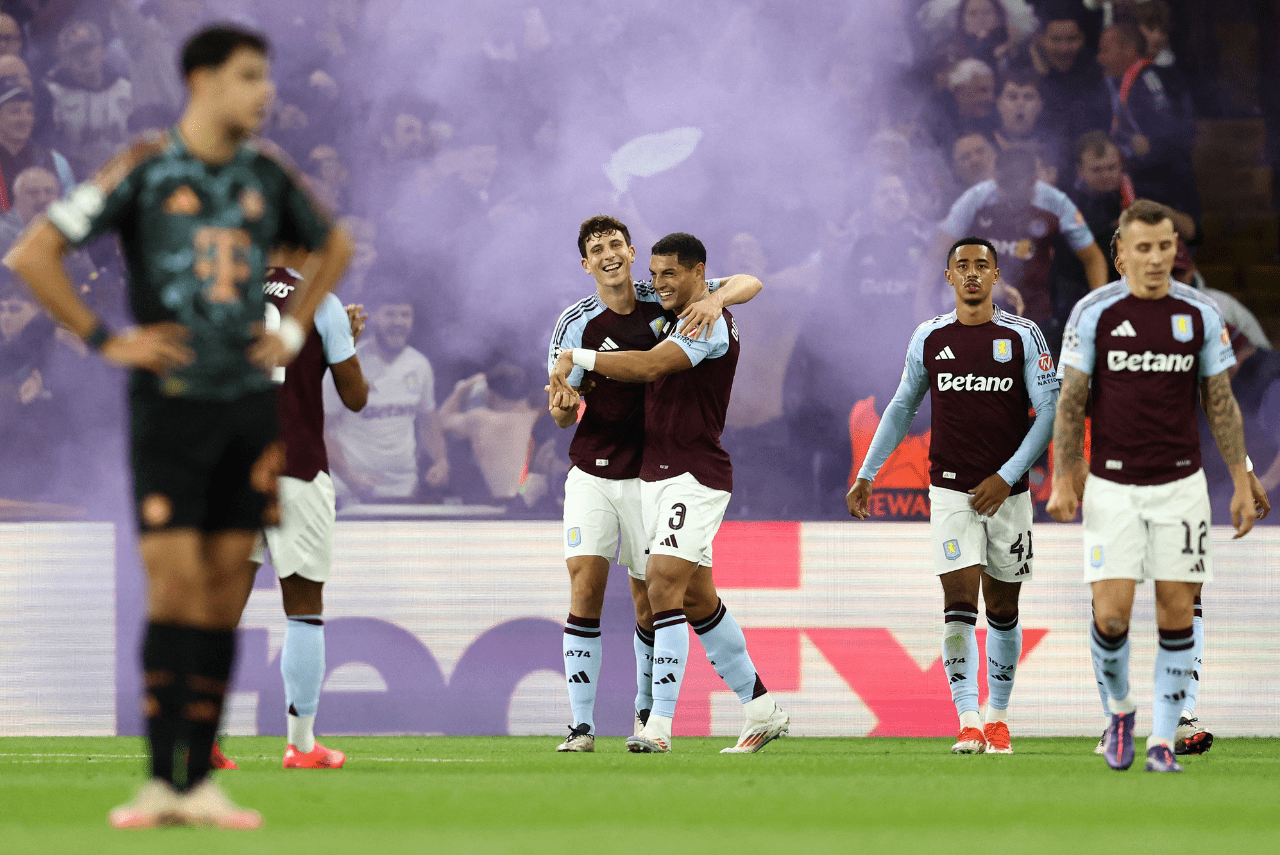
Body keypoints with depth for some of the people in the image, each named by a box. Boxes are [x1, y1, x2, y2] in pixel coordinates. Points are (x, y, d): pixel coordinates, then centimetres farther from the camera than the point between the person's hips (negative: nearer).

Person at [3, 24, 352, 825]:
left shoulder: (268, 174, 8)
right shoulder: (144, 170, -6)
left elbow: (334, 246, 27)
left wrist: (294, 330, 14)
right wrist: (105, 339, -9)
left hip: (249, 400, 5)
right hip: (171, 400, -5)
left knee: (224, 593, 3)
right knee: (176, 586, -10)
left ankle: (202, 781, 6)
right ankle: (162, 781, -6)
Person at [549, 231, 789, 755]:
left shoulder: (710, 322, -13)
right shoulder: (672, 322, 18)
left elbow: (649, 366, -24)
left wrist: (577, 358, -18)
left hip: (695, 476, -10)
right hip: (656, 473, 10)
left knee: (664, 585, -18)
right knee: (697, 599, 12)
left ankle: (659, 725, -21)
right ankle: (761, 709, 20)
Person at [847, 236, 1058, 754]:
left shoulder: (1023, 337, -1)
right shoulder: (929, 338, 5)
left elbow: (1049, 410, -2)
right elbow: (902, 409, 17)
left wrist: (1007, 476, -10)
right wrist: (866, 474, 16)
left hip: (1007, 492, 0)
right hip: (951, 491, 0)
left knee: (1002, 610, 8)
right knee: (959, 603, -13)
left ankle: (997, 717, 22)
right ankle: (968, 722, -16)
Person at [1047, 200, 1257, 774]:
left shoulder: (1199, 313, 0)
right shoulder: (1094, 312, -5)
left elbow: (1221, 403, 6)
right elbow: (1070, 402, 0)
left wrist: (1242, 483, 4)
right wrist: (1063, 480, -4)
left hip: (1180, 483, 2)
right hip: (1112, 485, -2)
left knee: (1177, 613, -1)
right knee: (1112, 614, -9)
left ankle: (1162, 742, 8)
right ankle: (1119, 712, 18)